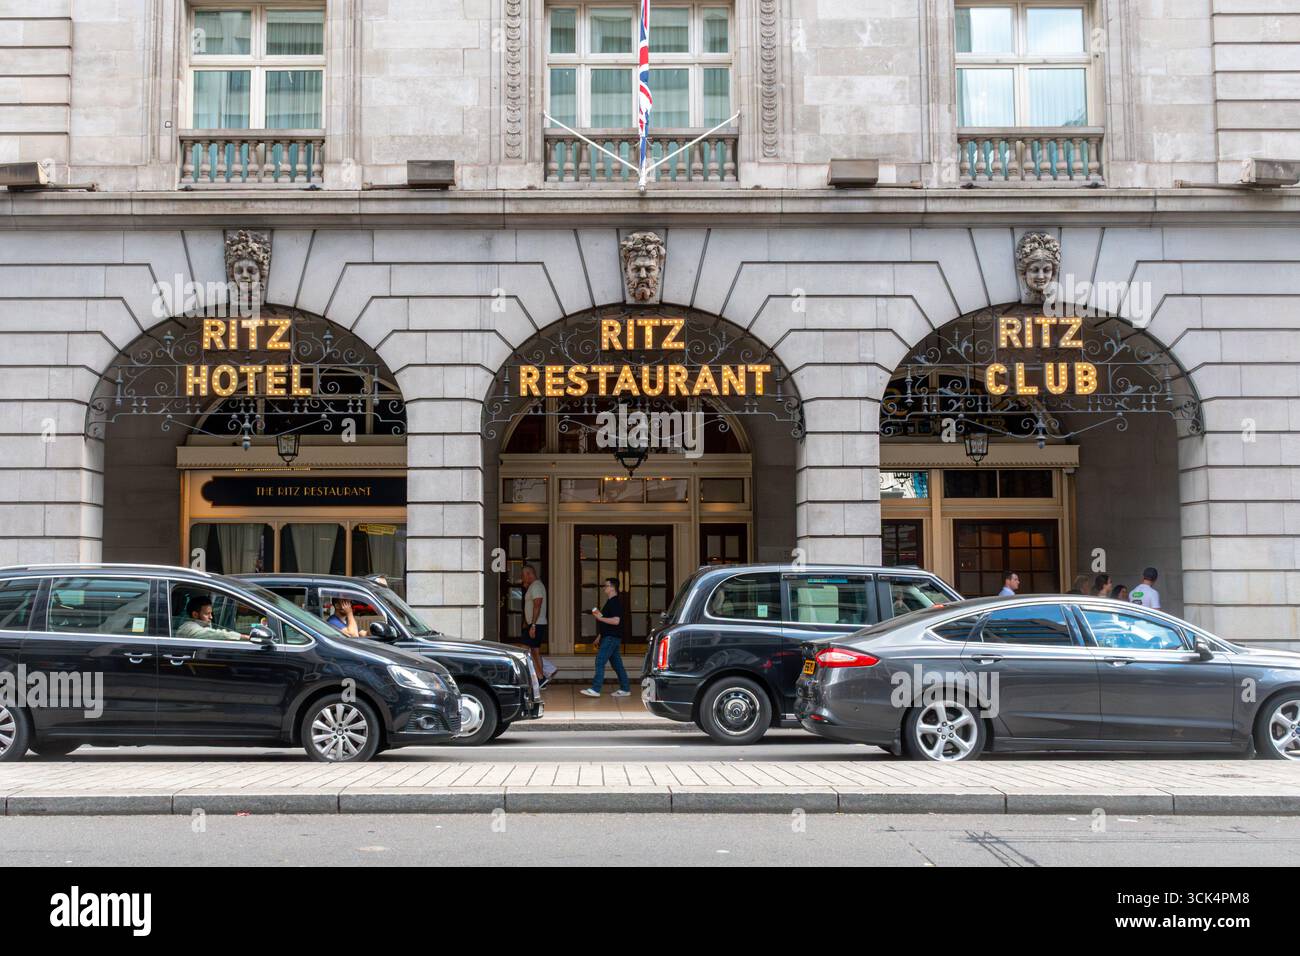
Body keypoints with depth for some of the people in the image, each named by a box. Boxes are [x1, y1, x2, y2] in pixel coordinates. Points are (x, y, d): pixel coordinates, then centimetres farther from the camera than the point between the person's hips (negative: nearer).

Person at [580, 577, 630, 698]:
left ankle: (595, 689, -16)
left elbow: (616, 621, -24)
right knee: (616, 663, 11)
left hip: (611, 638, -10)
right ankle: (624, 689, 15)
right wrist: (599, 637, 24)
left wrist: (600, 618, -20)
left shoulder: (615, 603, -14)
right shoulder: (610, 602, 19)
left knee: (600, 661, -13)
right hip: (608, 637, 10)